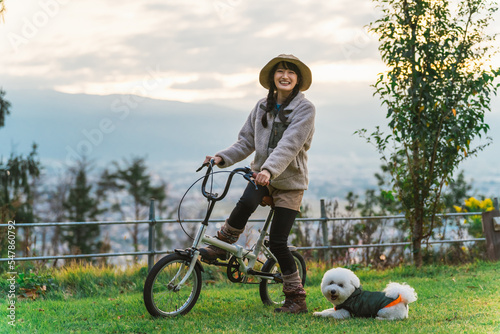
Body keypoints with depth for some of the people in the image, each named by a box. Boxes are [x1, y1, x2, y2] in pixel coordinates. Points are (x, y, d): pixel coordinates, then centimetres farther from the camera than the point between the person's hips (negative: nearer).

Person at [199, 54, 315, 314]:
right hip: (261, 175, 3)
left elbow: (290, 144, -23)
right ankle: (222, 246, -11)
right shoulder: (262, 107, 8)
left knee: (277, 242, -6)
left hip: (289, 180, -3)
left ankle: (296, 298, 8)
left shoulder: (305, 108, -9)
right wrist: (222, 158, -6)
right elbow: (246, 141, 10)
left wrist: (269, 169, -37)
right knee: (246, 203, -33)